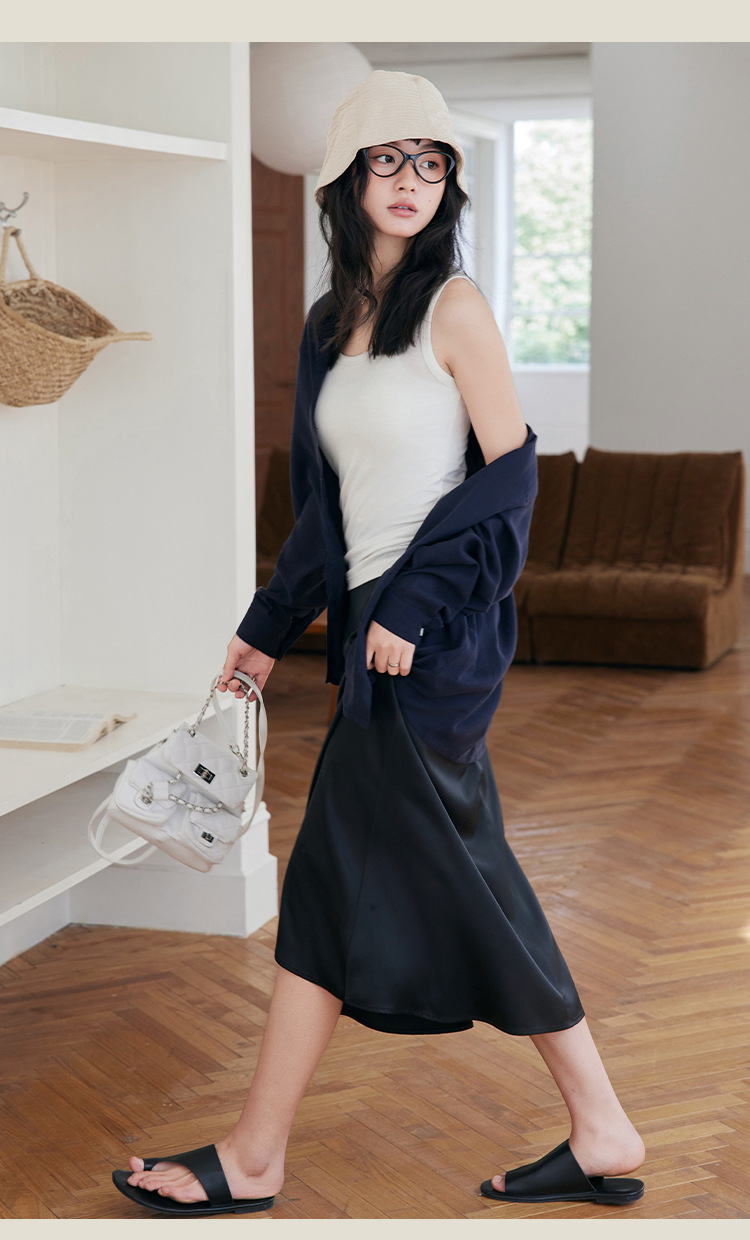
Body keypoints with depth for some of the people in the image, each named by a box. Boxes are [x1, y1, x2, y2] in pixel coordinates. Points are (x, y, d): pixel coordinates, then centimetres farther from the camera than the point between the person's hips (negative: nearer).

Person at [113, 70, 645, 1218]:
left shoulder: (452, 306, -7)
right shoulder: (335, 320, 14)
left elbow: (510, 473, -10)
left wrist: (412, 605, -17)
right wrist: (270, 627, 21)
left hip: (433, 635, -8)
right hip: (379, 629, 8)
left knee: (338, 880, -2)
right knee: (464, 884, 9)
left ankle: (254, 1160, 11)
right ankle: (603, 1138, 18)